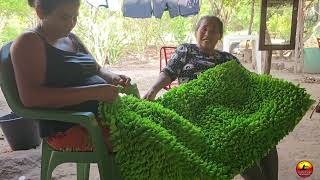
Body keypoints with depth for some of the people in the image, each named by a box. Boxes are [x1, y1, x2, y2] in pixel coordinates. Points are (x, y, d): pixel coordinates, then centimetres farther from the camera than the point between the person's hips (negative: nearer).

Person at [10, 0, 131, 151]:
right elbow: (30, 97, -20)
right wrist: (92, 92, -25)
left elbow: (97, 70, 25)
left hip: (104, 112, 8)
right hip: (67, 128, -8)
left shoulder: (71, 38, 17)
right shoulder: (29, 42, -7)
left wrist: (113, 78, 0)